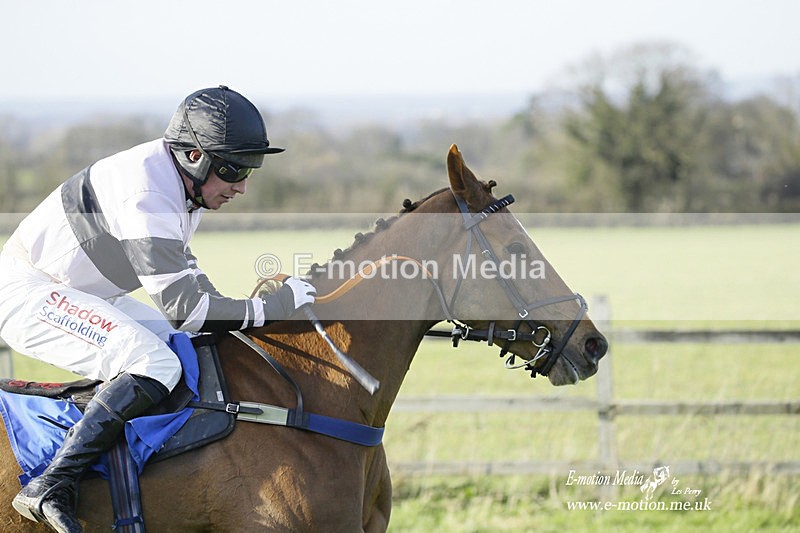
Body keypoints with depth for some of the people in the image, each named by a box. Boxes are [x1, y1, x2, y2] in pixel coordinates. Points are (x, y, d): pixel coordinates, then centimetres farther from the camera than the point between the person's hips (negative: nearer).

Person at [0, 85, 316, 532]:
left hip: (81, 294, 11)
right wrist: (275, 307, -25)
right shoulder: (145, 195, -28)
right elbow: (183, 307, -29)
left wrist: (231, 318, 7)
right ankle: (51, 489, -31)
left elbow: (183, 270, 20)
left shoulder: (187, 181, 3)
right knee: (155, 366, -28)